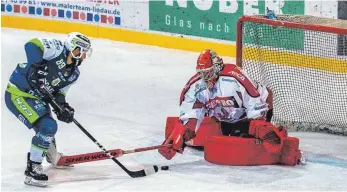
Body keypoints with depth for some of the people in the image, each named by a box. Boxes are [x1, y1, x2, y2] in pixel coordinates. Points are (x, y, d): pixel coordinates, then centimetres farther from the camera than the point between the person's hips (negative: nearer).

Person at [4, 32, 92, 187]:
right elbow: (31, 45, -29)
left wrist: (62, 107, -12)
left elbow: (59, 93, 8)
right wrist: (37, 67, -36)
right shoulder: (57, 49, -19)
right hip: (18, 94, -10)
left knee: (48, 128, 27)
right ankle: (32, 169, -12)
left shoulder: (73, 74, 6)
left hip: (36, 97, 10)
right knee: (47, 127, -20)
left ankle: (52, 156, 59)